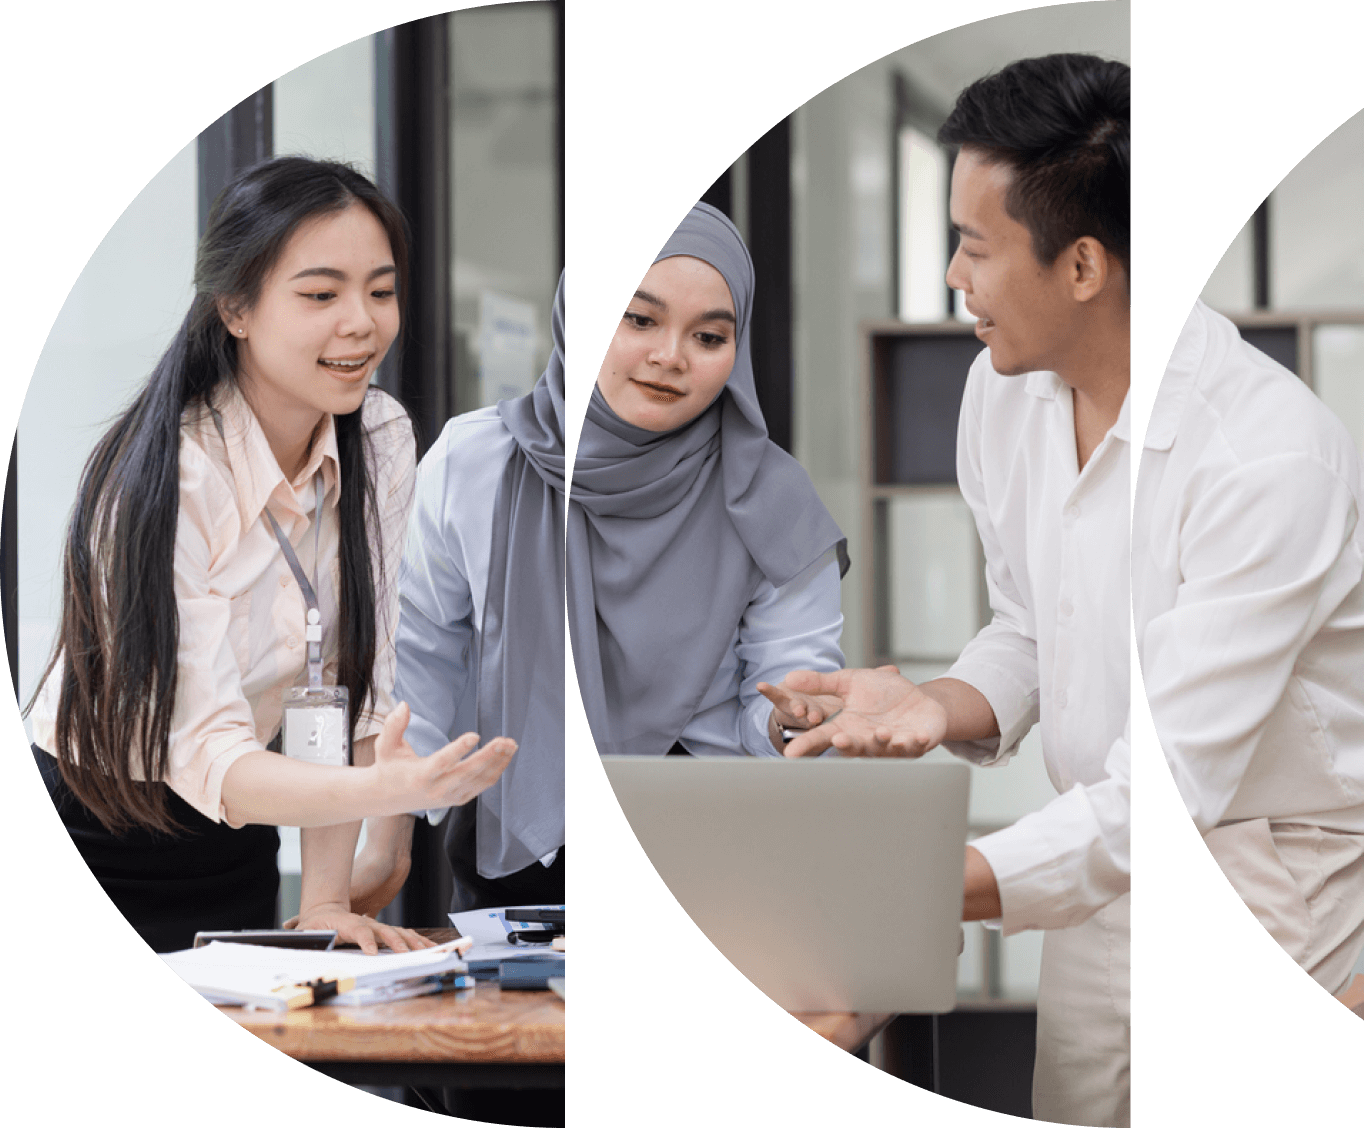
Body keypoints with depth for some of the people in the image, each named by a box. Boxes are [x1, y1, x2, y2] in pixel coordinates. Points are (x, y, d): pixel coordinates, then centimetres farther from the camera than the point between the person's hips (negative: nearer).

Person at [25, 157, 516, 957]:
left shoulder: (382, 440, -7)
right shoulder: (164, 481, -26)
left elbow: (349, 686, -3)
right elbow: (204, 756, -30)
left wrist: (326, 901, -10)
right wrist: (384, 790, -46)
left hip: (233, 855, 6)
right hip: (87, 849, -5)